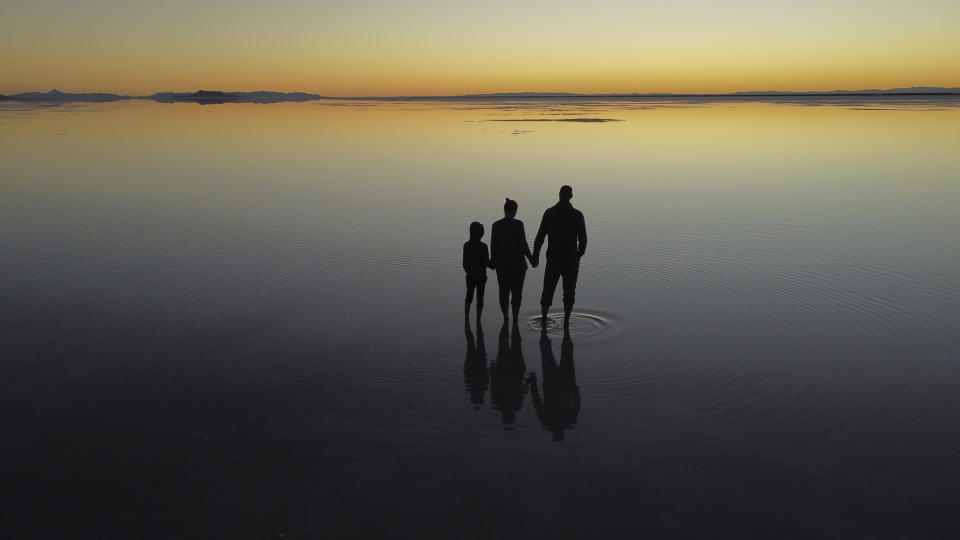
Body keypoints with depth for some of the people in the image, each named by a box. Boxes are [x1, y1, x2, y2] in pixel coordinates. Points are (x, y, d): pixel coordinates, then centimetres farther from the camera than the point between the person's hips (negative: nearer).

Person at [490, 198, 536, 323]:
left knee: (503, 291, 14)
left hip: (501, 263, 3)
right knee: (517, 292, 5)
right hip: (517, 263, -3)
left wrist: (493, 261, 16)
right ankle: (515, 320, 6)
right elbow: (523, 245, -12)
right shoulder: (518, 224, -11)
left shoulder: (496, 225, -1)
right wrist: (532, 260, -2)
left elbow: (493, 246, 2)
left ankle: (505, 318, 22)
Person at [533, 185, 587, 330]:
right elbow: (583, 239, -2)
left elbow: (540, 236, -5)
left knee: (548, 289, 12)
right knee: (569, 292, 10)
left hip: (553, 259, 1)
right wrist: (578, 255, 14)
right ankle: (566, 323, 9)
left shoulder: (549, 212, -4)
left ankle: (543, 319, 11)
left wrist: (535, 255, 5)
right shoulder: (577, 215, -5)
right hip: (571, 260, -1)